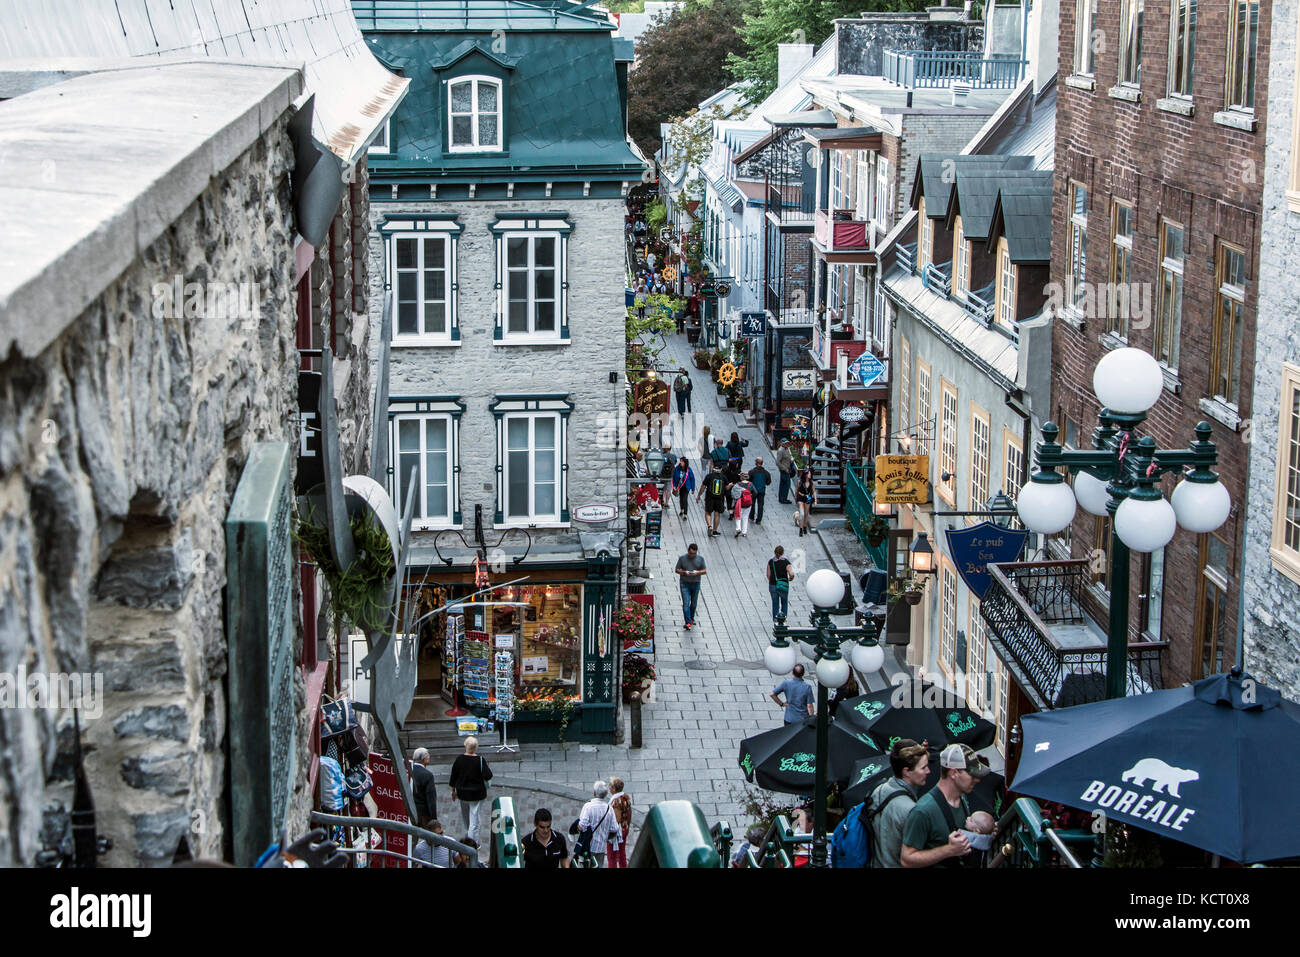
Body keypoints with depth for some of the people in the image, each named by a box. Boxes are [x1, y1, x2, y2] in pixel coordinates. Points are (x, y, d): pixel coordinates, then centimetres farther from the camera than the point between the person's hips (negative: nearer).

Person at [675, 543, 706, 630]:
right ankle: (688, 623, -16)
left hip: (696, 584, 2)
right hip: (685, 584, -2)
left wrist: (697, 572, -17)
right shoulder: (682, 558, -4)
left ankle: (691, 618, 35)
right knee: (686, 603, -12)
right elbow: (677, 570, 0)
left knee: (693, 603, 13)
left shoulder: (700, 559, 1)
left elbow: (704, 571, 3)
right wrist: (684, 572, -19)